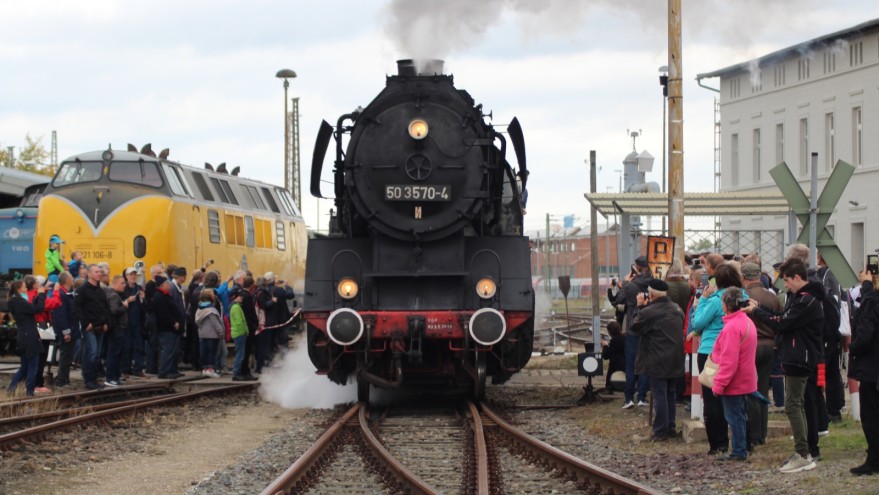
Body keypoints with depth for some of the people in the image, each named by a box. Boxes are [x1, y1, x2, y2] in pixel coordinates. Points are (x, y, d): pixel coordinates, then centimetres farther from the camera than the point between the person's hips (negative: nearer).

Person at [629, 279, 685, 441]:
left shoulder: (648, 312, -19)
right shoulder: (676, 309, 6)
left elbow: (635, 327, -6)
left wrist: (641, 307, 2)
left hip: (657, 362, -7)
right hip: (675, 361, 7)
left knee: (659, 395, -2)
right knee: (670, 394, 17)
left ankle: (660, 431, 0)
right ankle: (670, 427, 23)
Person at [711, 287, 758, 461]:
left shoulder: (731, 328, -22)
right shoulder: (748, 322, 9)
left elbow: (729, 361, -24)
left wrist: (719, 384, -19)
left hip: (733, 383, -10)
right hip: (745, 380, 10)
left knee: (734, 417, -3)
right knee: (740, 416, 16)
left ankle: (739, 451, 1)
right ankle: (742, 450, 22)